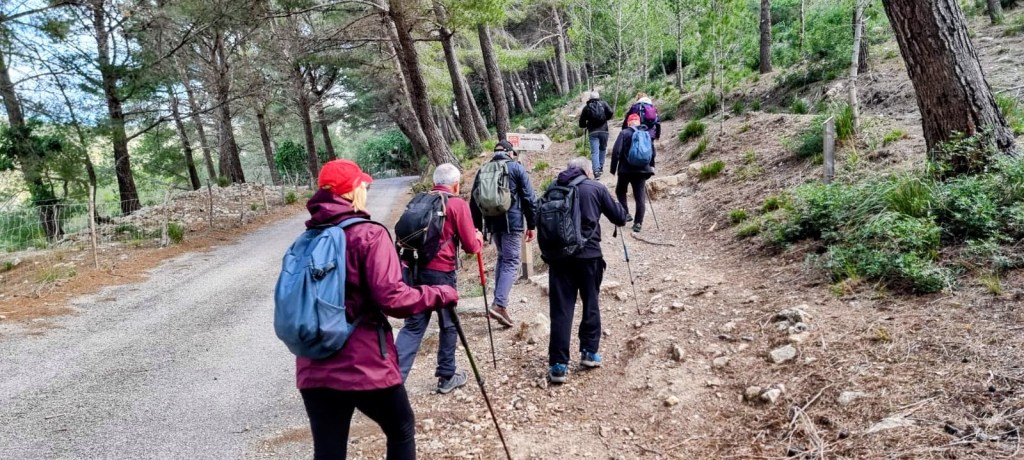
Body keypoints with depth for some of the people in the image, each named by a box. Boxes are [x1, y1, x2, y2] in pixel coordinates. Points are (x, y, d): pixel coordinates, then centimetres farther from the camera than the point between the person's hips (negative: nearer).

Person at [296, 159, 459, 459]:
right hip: (365, 367, -5)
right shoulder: (369, 235, -11)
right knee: (402, 432, 19)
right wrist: (440, 295, -6)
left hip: (314, 371, 5)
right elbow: (392, 299, -19)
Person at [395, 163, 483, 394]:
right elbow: (471, 246, -2)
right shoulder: (458, 204, -3)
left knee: (413, 325, 9)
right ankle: (447, 377, 24)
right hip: (440, 273, -5)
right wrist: (479, 237, 18)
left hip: (413, 269, 5)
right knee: (448, 326, 13)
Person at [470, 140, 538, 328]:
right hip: (512, 221, -5)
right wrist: (531, 224, 1)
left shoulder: (483, 170, 13)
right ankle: (500, 305, -18)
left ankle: (499, 301, 16)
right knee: (511, 262, -4)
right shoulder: (517, 168, 1)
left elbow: (474, 200, 14)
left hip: (492, 222, 5)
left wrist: (477, 227, 18)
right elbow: (528, 198, -3)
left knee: (502, 258, 20)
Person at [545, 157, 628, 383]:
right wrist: (618, 208, 28)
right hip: (588, 254, -1)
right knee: (591, 303, 17)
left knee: (561, 309, 1)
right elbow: (620, 218, 7)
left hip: (558, 255, 2)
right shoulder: (596, 188, 3)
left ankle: (558, 365, -1)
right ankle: (589, 352, 23)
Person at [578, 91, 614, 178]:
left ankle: (596, 171, -17)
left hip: (592, 132, 0)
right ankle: (601, 167, 26)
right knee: (602, 149, 19)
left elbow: (582, 122, 7)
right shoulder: (604, 104, 4)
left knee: (594, 152, -4)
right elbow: (611, 113, -9)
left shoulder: (586, 107, 7)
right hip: (603, 131, 0)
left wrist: (586, 126, 28)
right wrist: (605, 118, 11)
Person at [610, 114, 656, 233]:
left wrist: (613, 168, -3)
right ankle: (638, 223, -1)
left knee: (620, 192, 19)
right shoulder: (647, 133, 5)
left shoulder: (624, 133, -6)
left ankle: (625, 214, 9)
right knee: (640, 197, 4)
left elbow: (616, 151, -11)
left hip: (626, 169, -3)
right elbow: (654, 153, 7)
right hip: (642, 170, 3)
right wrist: (649, 166, 22)